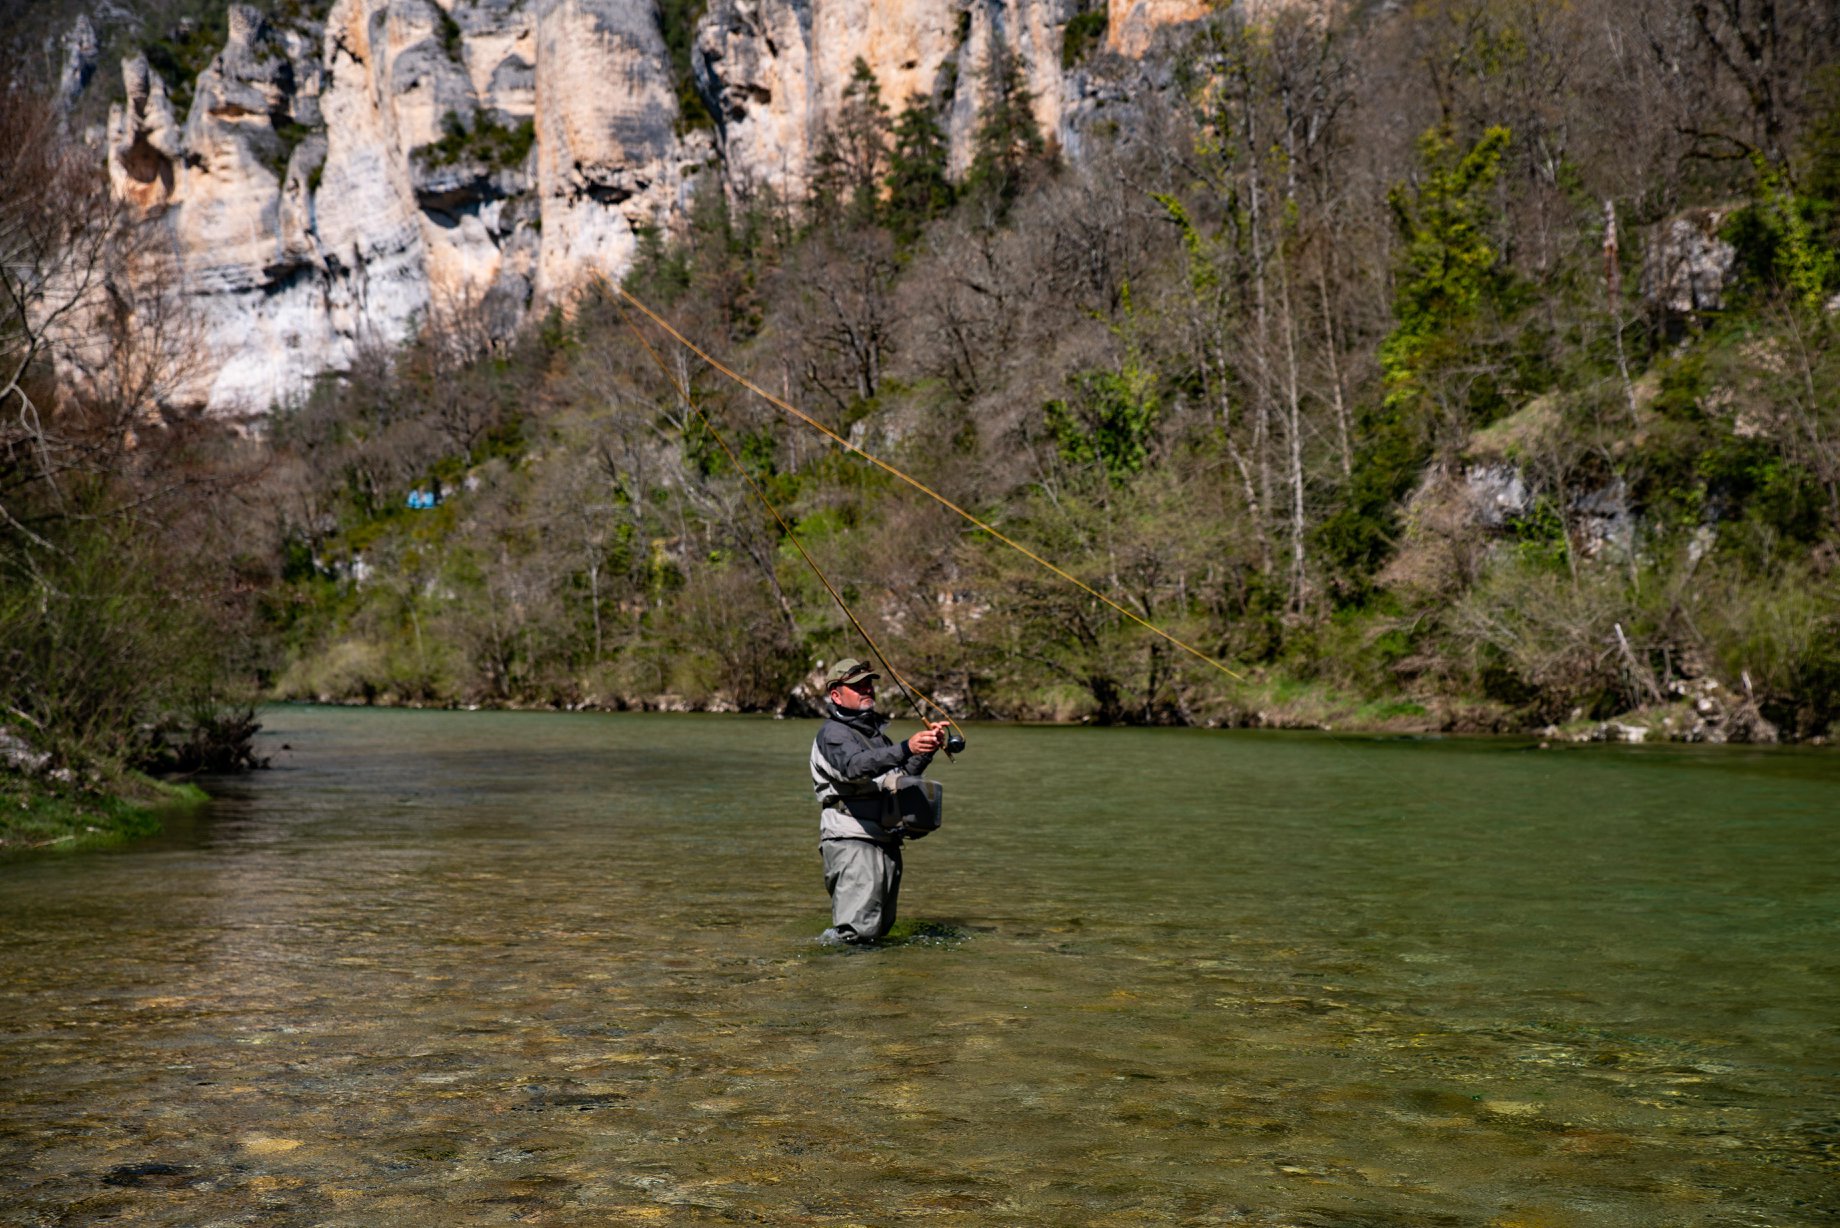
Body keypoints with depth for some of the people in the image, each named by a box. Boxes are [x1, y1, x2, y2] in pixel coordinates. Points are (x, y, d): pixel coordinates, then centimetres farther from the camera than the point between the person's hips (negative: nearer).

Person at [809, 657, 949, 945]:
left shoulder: (875, 730, 20)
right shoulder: (833, 733, -9)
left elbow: (902, 775, 24)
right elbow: (854, 767, -30)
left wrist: (928, 747, 7)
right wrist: (905, 748, -44)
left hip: (886, 841, 9)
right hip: (851, 840, -9)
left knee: (881, 927, 11)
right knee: (859, 929, -16)